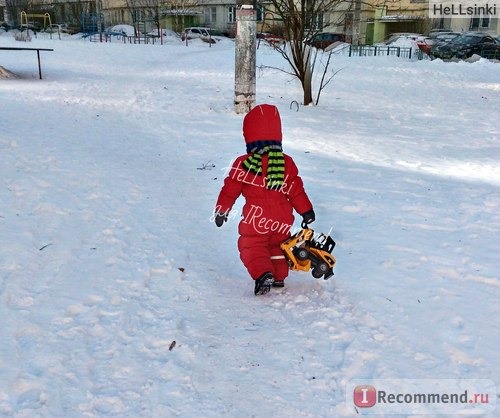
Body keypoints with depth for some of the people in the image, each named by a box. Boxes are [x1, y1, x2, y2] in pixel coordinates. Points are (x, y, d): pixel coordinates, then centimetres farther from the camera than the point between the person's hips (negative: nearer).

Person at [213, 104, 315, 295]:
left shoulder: (243, 164, -7)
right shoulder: (287, 162, -1)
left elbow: (230, 189, -1)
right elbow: (296, 190, 1)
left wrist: (221, 210, 12)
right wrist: (306, 210, 11)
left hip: (255, 221, -3)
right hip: (282, 220, 4)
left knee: (252, 248, 6)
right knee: (278, 246, 23)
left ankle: (263, 275, -15)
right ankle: (279, 276, 30)